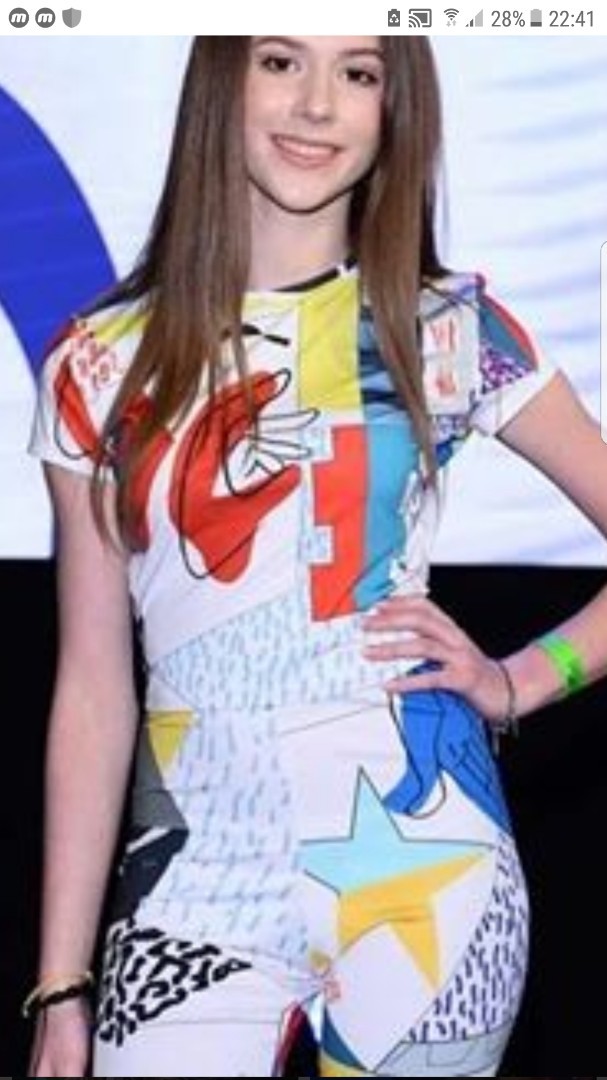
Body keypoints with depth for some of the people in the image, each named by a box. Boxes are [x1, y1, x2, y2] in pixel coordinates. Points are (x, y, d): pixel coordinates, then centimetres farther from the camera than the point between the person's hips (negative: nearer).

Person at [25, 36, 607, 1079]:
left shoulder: (449, 329, 0)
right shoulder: (102, 366, 2)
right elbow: (94, 692, 4)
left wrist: (523, 679, -5)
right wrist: (60, 989, 3)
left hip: (418, 863, 0)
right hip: (200, 877, 1)